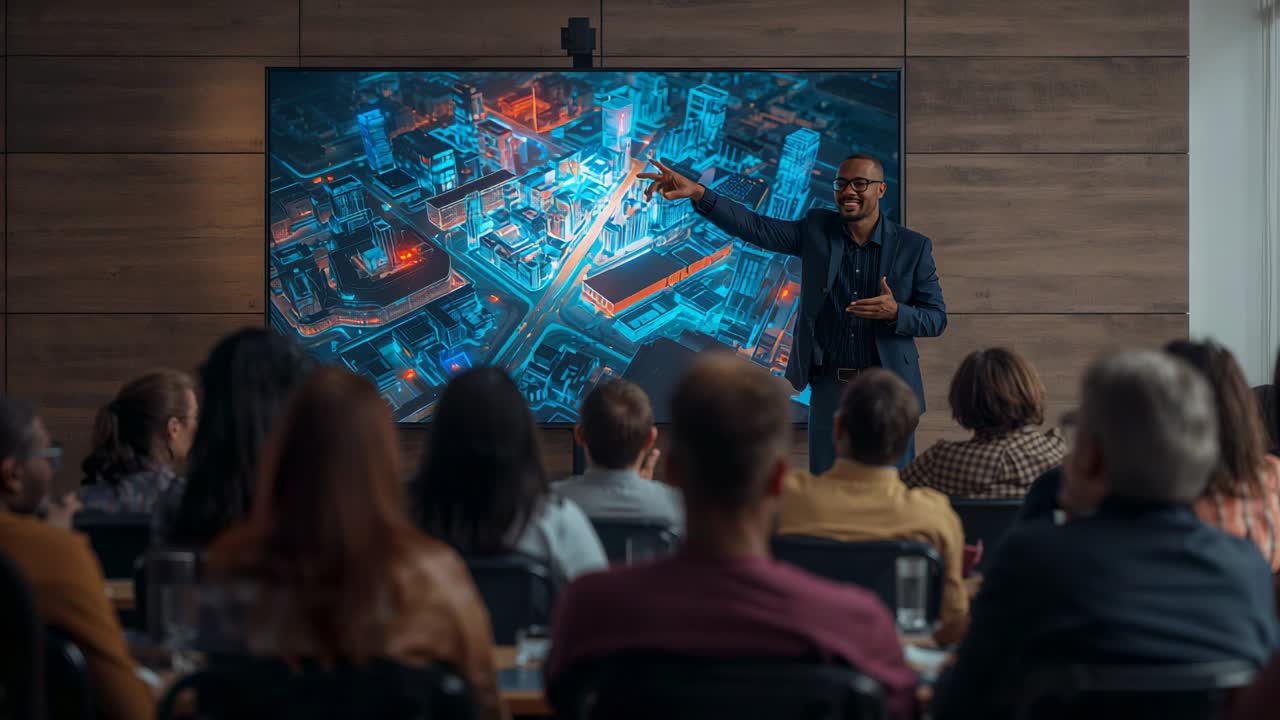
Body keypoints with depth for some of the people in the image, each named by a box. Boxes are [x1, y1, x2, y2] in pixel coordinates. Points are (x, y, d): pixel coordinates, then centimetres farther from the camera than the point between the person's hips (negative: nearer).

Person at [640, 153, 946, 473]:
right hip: (829, 387, 2)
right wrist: (698, 193, -21)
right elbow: (754, 227, -8)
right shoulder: (817, 230, 2)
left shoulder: (914, 247, -3)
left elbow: (936, 318, -1)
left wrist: (896, 312, -22)